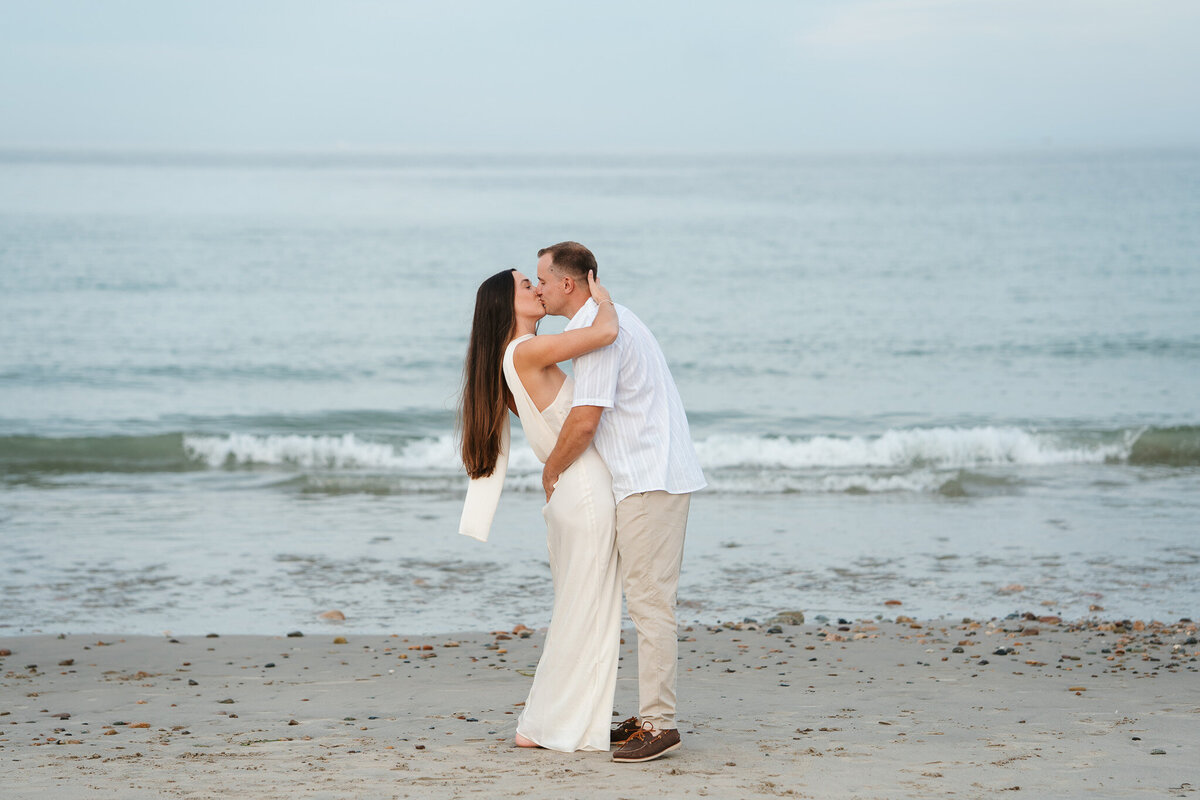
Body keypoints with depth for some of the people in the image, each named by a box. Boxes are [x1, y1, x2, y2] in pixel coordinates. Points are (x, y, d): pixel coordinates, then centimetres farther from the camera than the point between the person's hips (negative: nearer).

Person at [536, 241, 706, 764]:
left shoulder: (597, 332, -15)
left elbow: (585, 422, -20)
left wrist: (551, 472, -4)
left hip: (650, 482, -11)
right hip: (652, 479, 11)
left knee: (649, 603, -11)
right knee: (646, 601, 11)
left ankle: (659, 723, -11)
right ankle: (649, 715, 15)